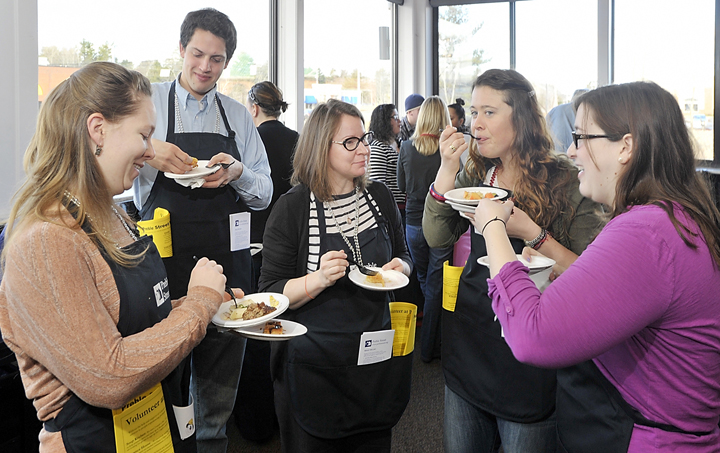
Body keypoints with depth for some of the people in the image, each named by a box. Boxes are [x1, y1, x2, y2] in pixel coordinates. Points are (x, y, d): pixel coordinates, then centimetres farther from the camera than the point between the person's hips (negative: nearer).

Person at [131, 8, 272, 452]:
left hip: (227, 261, 3)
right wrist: (147, 151, -23)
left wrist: (237, 173, -12)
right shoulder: (148, 100, 2)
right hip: (163, 259, -3)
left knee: (220, 379, 14)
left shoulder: (239, 116, 11)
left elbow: (264, 193, 9)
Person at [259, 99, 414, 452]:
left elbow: (403, 256, 17)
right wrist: (317, 281, -29)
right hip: (314, 366, -4)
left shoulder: (379, 196, 3)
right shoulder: (293, 207, -11)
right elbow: (270, 295, -12)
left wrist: (399, 267, -6)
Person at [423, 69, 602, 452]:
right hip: (468, 345, 5)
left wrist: (530, 232, -27)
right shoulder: (474, 176, 6)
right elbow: (437, 238, -5)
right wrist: (447, 169, -15)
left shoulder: (568, 183, -11)